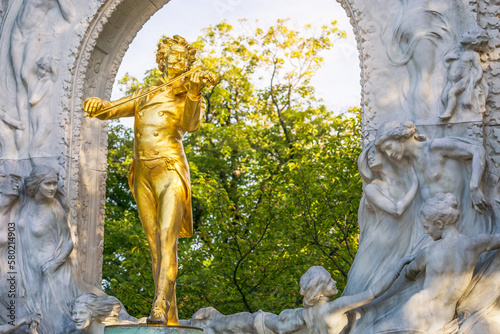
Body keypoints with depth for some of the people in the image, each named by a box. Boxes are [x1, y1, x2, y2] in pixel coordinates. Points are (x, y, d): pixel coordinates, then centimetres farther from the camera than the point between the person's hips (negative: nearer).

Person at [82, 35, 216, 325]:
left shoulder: (188, 95, 9)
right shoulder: (144, 96, 21)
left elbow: (190, 124, -12)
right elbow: (110, 111, 16)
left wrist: (194, 91, -30)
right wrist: (97, 104, -9)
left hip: (170, 171, -4)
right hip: (143, 176, 4)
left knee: (167, 239, -20)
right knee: (155, 246, 1)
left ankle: (159, 308, -32)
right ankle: (171, 319, 2)